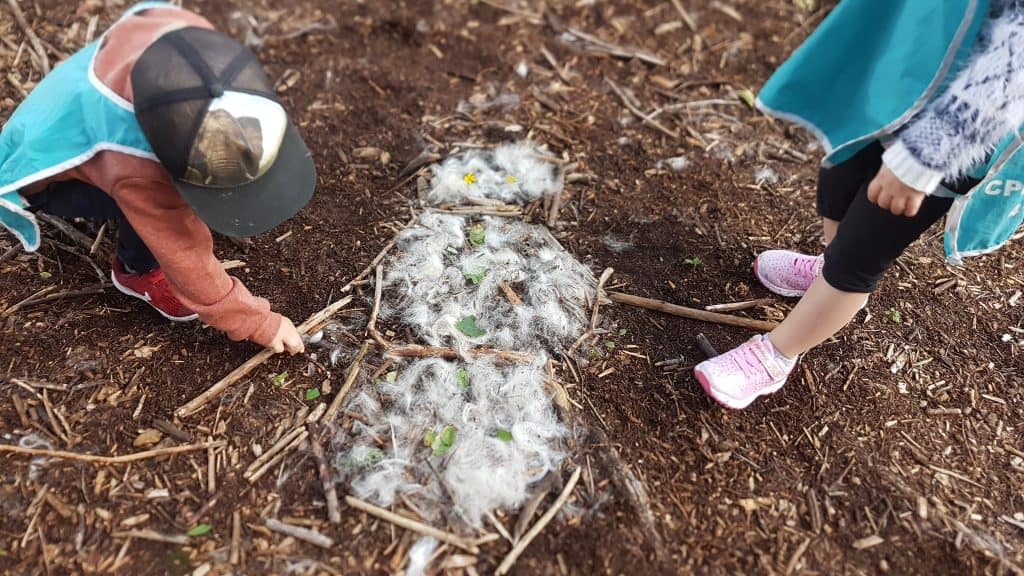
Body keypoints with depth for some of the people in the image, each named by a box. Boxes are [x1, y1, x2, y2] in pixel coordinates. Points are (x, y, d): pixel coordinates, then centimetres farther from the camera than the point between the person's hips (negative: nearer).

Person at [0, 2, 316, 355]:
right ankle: (137, 271, 0)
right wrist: (257, 323, -22)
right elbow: (187, 259, -33)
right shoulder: (136, 172, -47)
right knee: (155, 210, -31)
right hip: (41, 166, -6)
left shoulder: (189, 35, -33)